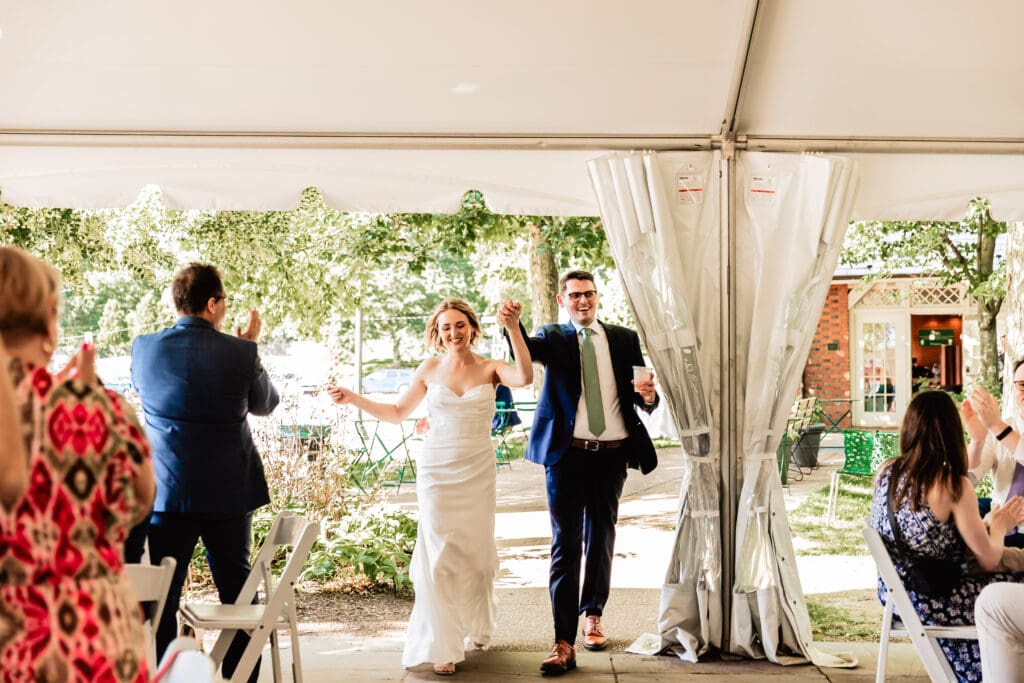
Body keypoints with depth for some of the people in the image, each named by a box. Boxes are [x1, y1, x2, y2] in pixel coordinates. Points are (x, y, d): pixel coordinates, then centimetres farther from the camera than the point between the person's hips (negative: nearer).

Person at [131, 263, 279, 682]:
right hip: (228, 492, -1)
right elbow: (265, 404, 7)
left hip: (165, 491, 1)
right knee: (237, 593, 13)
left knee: (160, 600, 9)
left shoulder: (144, 348, -3)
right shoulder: (239, 353, -10)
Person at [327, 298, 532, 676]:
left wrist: (513, 328, -29)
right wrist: (354, 398, 1)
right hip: (437, 471, 0)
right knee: (440, 555, -1)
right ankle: (443, 645, 8)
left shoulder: (490, 368, -1)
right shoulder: (429, 370, 2)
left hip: (478, 473, 0)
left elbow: (524, 378, -22)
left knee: (476, 552, 11)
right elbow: (397, 412, 11)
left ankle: (475, 629, 33)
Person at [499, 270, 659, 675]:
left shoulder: (624, 340, 9)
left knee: (601, 540, 16)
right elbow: (529, 351, -20)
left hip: (612, 456, 3)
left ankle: (593, 615, 35)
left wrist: (648, 395, -17)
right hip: (568, 455, -2)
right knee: (565, 545, -4)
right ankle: (564, 643, -4)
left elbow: (643, 399, 7)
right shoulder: (554, 338, 4)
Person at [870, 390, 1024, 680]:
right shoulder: (952, 485, -19)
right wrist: (998, 527, 8)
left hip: (893, 594, 8)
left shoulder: (886, 472, -1)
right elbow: (989, 560, -12)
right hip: (934, 602, -8)